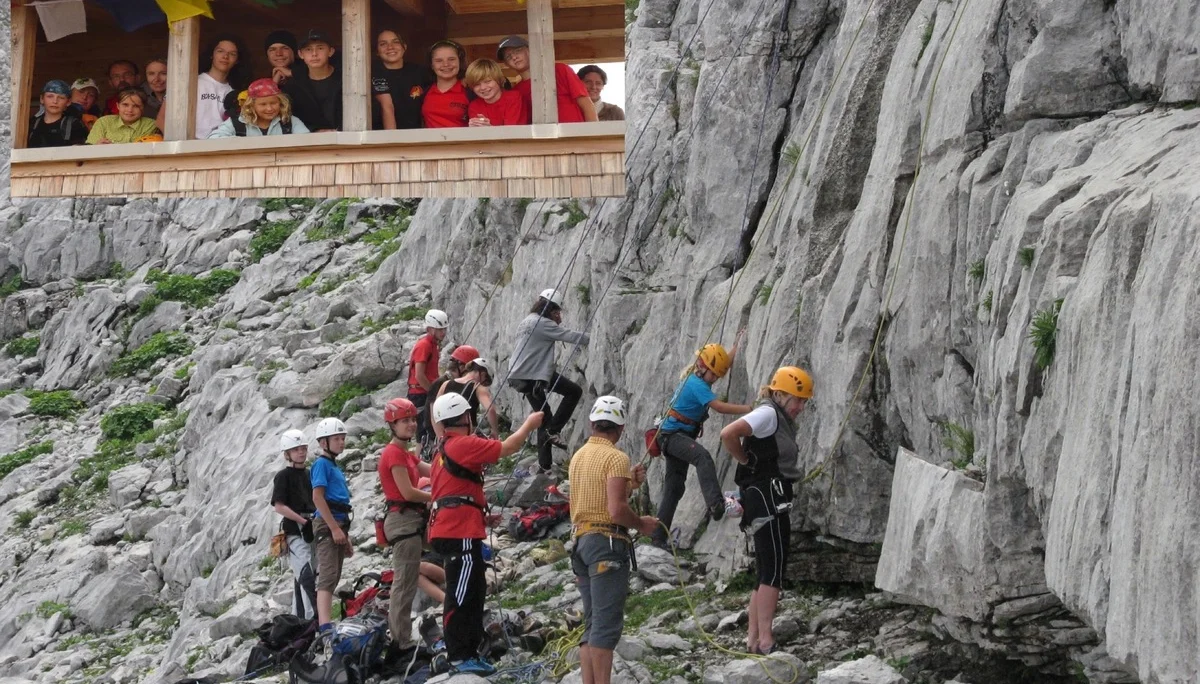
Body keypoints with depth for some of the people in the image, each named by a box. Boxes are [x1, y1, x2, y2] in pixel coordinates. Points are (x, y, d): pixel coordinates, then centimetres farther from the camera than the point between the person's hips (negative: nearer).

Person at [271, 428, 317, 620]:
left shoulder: (310, 474, 17)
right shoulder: (284, 476, -1)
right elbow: (279, 506, -9)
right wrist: (303, 520, -14)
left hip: (312, 532, 7)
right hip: (295, 532, -7)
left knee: (300, 579, 11)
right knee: (306, 576, -18)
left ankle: (299, 619, 15)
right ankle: (313, 618, -24)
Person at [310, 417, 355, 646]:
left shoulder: (336, 466, 20)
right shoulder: (322, 464, -6)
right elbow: (318, 497, -15)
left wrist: (346, 537, 23)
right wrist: (334, 528, -19)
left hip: (339, 523, 9)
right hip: (327, 524, -9)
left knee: (332, 578, 11)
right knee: (328, 577, -17)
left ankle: (322, 623, 16)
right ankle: (326, 629, -25)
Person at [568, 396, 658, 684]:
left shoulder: (579, 456, 15)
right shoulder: (616, 457, -11)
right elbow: (616, 510, -19)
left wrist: (630, 483, 14)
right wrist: (641, 524, -4)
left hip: (582, 540, 8)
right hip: (608, 542, -8)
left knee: (592, 624, 11)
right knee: (606, 624, -9)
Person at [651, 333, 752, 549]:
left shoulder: (697, 379, 12)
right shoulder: (696, 384, -17)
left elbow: (724, 363, 30)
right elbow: (719, 407, -28)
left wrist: (736, 347, 30)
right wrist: (748, 409, -30)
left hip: (681, 437, 11)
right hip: (672, 434, -11)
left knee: (674, 488, 9)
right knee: (703, 456, -36)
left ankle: (659, 538, 13)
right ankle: (715, 504, -56)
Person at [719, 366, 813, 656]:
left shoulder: (781, 421, 21)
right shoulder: (768, 414, -10)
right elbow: (728, 434, -23)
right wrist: (745, 460, -10)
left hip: (771, 501, 10)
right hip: (767, 497, -10)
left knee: (765, 573, 11)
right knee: (774, 570, -11)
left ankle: (753, 639, 12)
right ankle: (765, 640, -13)